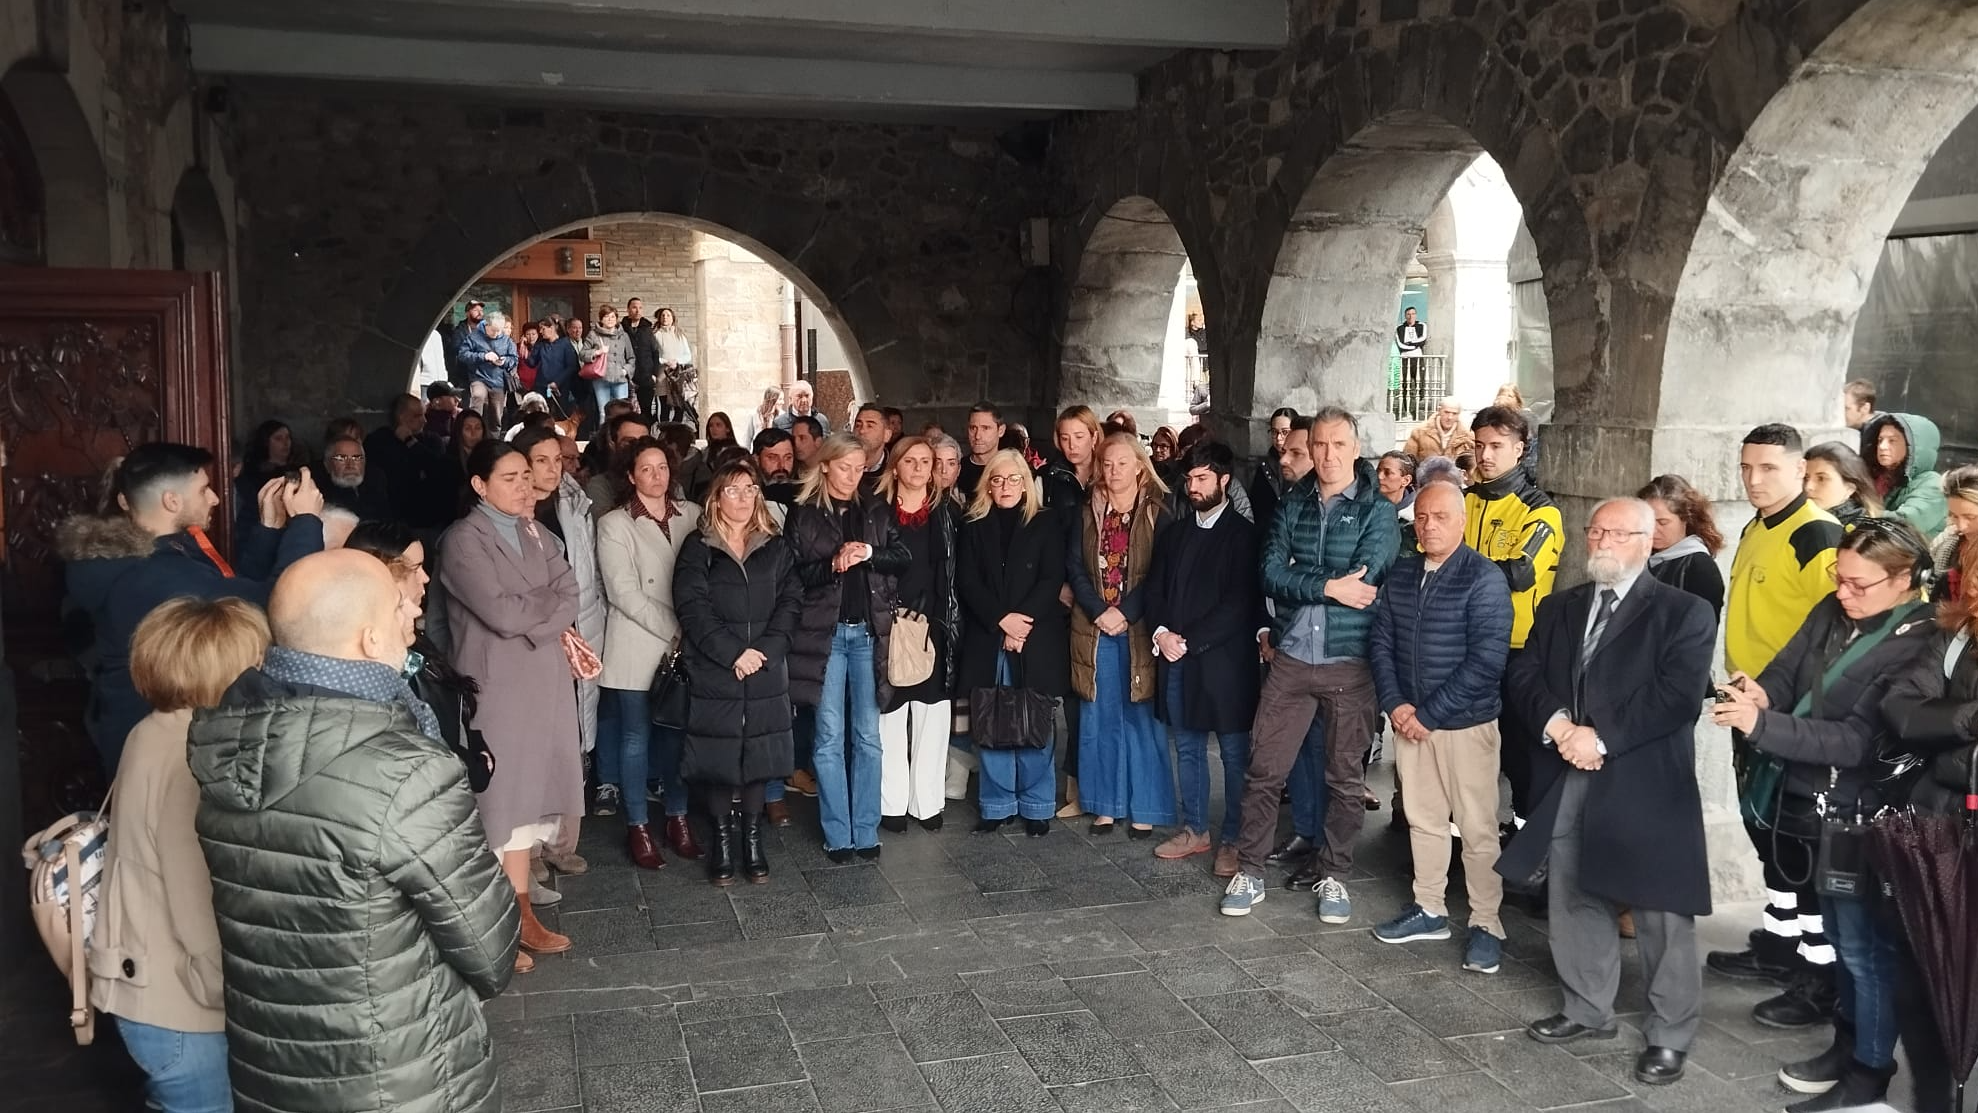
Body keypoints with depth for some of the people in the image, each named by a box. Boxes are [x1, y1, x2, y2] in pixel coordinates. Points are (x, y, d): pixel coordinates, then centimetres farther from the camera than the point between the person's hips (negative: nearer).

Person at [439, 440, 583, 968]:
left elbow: (570, 595, 4)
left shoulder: (535, 533, 13)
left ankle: (518, 911, 20)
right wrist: (552, 608, -5)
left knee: (530, 793, 11)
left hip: (545, 681, 7)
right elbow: (503, 613, -19)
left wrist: (530, 615, -13)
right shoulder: (464, 540, -9)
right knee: (501, 799, 0)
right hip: (498, 686, -7)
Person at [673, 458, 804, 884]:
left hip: (765, 673, 2)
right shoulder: (698, 547, 1)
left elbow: (791, 602, 2)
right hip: (713, 673, -2)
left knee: (758, 756, 5)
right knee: (718, 758, 1)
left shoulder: (775, 548, 10)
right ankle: (722, 843, 14)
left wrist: (766, 649, -12)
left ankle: (752, 841, 17)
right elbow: (692, 607, -8)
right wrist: (734, 652, -15)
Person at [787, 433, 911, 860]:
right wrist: (834, 564, -20)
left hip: (869, 632, 2)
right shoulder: (803, 515, 1)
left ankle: (866, 831, 13)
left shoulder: (875, 512, 9)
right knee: (830, 737, 2)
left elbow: (903, 558, 1)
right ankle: (837, 835, 9)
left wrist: (869, 554, -16)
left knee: (867, 736, 6)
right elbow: (794, 573, -5)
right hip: (825, 632, -2)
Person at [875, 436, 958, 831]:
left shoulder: (948, 512, 8)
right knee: (891, 713, 1)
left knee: (933, 712, 4)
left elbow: (960, 569, 8)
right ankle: (891, 802, 9)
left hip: (934, 622, 2)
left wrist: (951, 618, 0)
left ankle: (927, 800, 13)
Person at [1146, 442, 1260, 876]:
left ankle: (1233, 840, 11)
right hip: (1176, 658, 6)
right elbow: (1155, 590, 12)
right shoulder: (1173, 534, 14)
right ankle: (1194, 830, 26)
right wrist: (1161, 633, -7)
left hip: (1224, 659, -6)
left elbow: (1241, 603, -13)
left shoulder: (1243, 534, -6)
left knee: (1235, 754, 2)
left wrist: (1190, 641, -15)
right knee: (1187, 749, 14)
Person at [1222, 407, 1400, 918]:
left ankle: (1333, 875, 24)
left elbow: (1362, 584, -16)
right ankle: (1249, 871, 17)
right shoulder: (1293, 504, 7)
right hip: (1290, 659, 2)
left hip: (1350, 661, -2)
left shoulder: (1376, 510, -3)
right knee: (1264, 769, 4)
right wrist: (1329, 588, -17)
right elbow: (1271, 573, -5)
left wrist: (1297, 585, -8)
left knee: (1346, 777, 8)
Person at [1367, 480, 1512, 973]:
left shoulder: (1484, 579, -12)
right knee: (1423, 819, 15)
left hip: (1466, 723, -5)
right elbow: (1381, 642, 8)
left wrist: (1428, 714, -17)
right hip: (1409, 720, 5)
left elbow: (1486, 660, -17)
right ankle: (1429, 909, 28)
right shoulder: (1400, 574, 6)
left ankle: (1486, 925, 13)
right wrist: (1395, 704, -7)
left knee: (1477, 828, 1)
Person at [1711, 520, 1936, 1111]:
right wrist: (1762, 694, -19)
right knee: (1840, 934, 21)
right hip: (1814, 806, 7)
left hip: (1864, 818, -7)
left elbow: (1859, 740, -25)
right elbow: (1786, 672, 5)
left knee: (1865, 946, 6)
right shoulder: (1832, 614, 3)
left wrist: (1762, 724, -33)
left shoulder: (1919, 646, -19)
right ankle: (1848, 1042, 38)